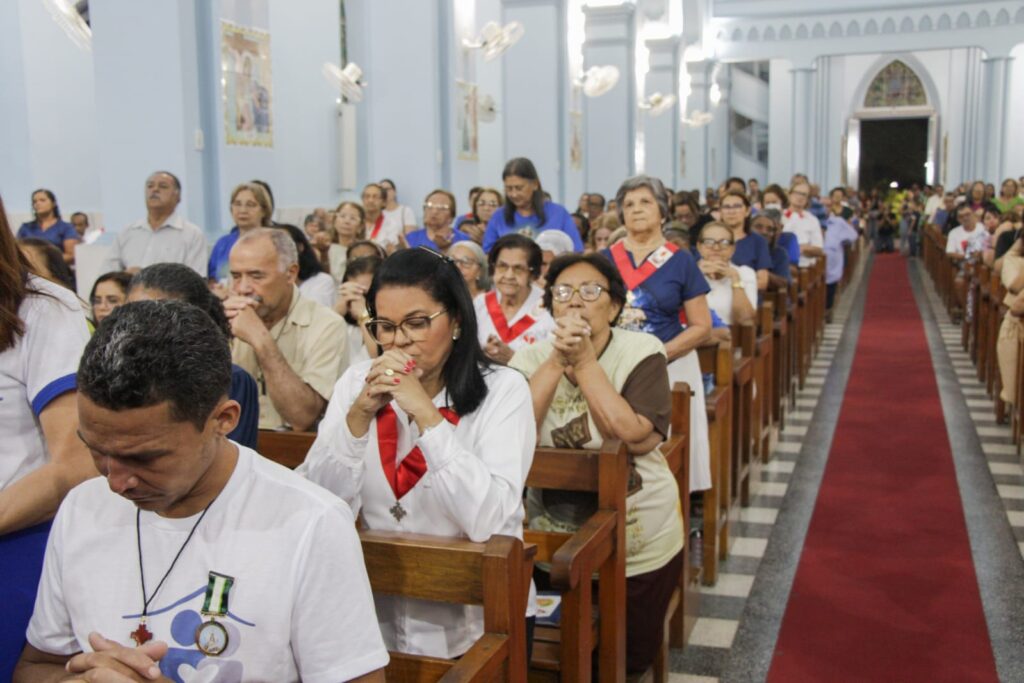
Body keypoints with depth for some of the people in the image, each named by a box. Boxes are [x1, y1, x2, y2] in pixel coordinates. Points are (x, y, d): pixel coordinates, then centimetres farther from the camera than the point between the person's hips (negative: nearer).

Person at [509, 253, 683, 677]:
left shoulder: (642, 352, -11)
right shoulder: (530, 359, -4)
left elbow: (638, 438, -25)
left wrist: (586, 362, -26)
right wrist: (557, 362, -25)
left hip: (640, 544, -2)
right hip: (553, 542, 2)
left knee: (631, 659, 15)